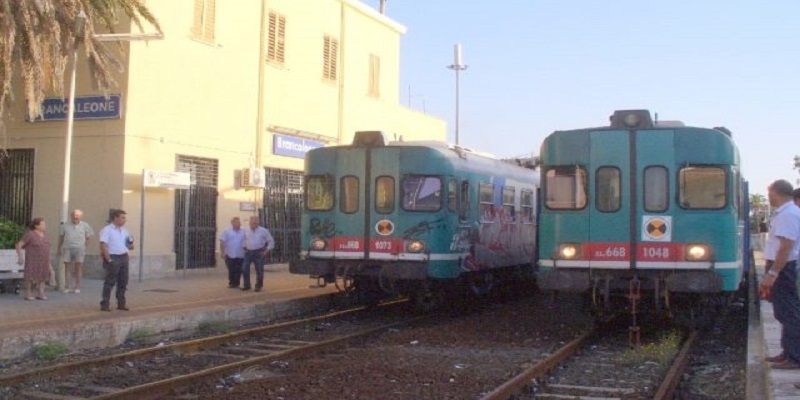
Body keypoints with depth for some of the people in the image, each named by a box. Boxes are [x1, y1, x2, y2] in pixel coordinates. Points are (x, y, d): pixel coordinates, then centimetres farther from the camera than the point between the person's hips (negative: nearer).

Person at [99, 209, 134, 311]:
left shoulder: (124, 230, 15)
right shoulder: (107, 230, -7)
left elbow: (130, 247, 20)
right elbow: (103, 246, -15)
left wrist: (131, 243, -3)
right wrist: (108, 260, -18)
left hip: (124, 257, 7)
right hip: (113, 258, -7)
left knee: (123, 282, 10)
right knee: (110, 282, -4)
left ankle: (121, 303, 19)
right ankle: (104, 304, 2)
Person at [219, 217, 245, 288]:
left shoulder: (244, 232, 5)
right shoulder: (227, 231, -1)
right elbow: (222, 243, -2)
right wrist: (222, 253, -8)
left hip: (240, 255, 2)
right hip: (230, 255, -2)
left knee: (238, 271, 4)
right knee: (231, 271, 4)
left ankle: (236, 283, 14)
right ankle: (231, 283, 16)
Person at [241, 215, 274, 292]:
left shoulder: (263, 231, -4)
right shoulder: (246, 231, 5)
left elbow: (271, 241, 1)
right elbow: (243, 240, 20)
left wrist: (267, 250, -6)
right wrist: (244, 248, 9)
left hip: (259, 253, -3)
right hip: (248, 252, 3)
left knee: (259, 270, 0)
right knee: (245, 269, 2)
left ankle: (259, 286, 11)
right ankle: (246, 285, 15)